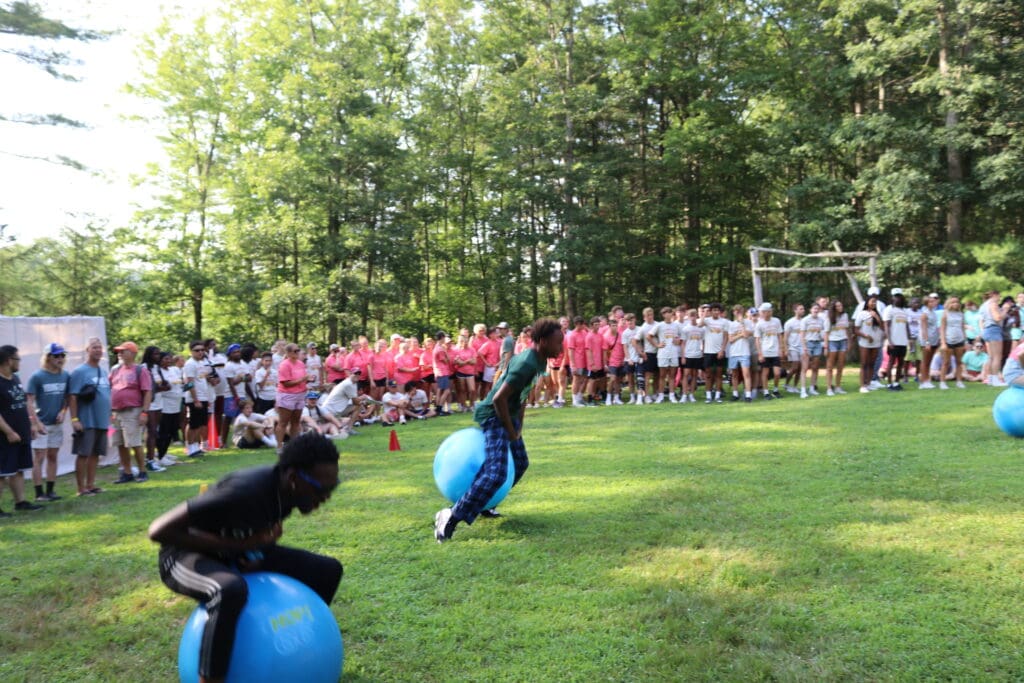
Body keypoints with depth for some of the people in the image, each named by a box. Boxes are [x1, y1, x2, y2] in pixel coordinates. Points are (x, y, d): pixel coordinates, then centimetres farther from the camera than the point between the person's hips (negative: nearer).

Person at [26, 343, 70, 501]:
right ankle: (39, 494, 1)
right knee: (38, 458, -3)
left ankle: (50, 491, 18)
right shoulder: (37, 376, -9)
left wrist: (63, 411, -4)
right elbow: (30, 402, -10)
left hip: (57, 423, 5)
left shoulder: (66, 376, 3)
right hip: (41, 424, -5)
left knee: (52, 457, 11)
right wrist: (37, 423, -16)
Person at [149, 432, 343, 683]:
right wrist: (238, 545, -29)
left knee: (328, 570, -1)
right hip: (187, 555, -7)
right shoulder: (244, 492, -35)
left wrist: (258, 551, -12)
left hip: (240, 553, 7)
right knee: (231, 590, -41)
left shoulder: (287, 490, -13)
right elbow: (159, 530, -31)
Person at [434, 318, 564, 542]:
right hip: (494, 416, -11)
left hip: (509, 415, 11)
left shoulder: (538, 360, 4)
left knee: (520, 464, 21)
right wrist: (511, 432, -17)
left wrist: (519, 423, 18)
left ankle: (483, 504, 33)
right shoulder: (527, 365, -27)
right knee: (496, 473, -20)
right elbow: (499, 399, -28)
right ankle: (451, 517, -15)